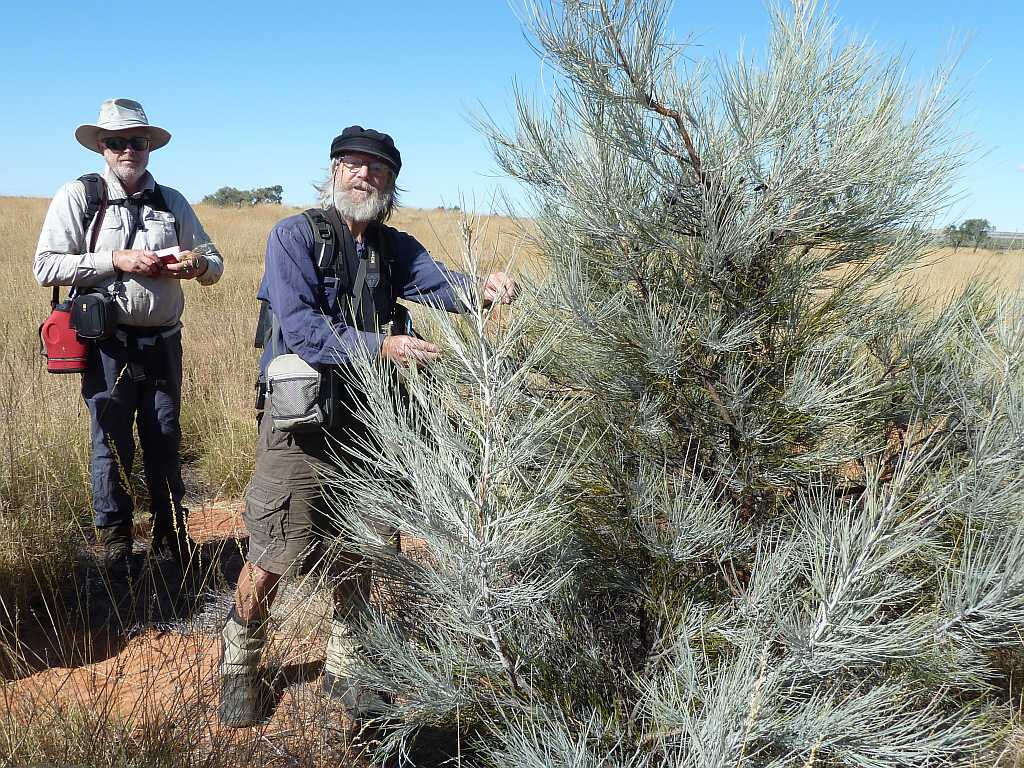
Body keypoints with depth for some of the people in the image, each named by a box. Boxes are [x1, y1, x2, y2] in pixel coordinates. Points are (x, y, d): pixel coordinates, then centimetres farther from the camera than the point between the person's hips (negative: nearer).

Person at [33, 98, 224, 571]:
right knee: (112, 446, 4)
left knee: (165, 443, 11)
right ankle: (114, 545, 21)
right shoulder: (78, 196, 0)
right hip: (108, 342, -3)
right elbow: (46, 267, -7)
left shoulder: (171, 202, 11)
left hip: (163, 342, 3)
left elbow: (215, 263, 13)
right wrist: (115, 261, -16)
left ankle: (172, 540, 25)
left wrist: (197, 264, -10)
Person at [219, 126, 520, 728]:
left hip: (367, 421, 5)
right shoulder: (295, 236, -9)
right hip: (301, 423, -5)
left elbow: (440, 284, -8)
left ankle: (345, 667, 34)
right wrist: (381, 346, -31)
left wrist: (483, 289, -30)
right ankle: (239, 665, 28)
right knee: (273, 556, 2)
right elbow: (301, 329, -21)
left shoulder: (394, 247, 8)